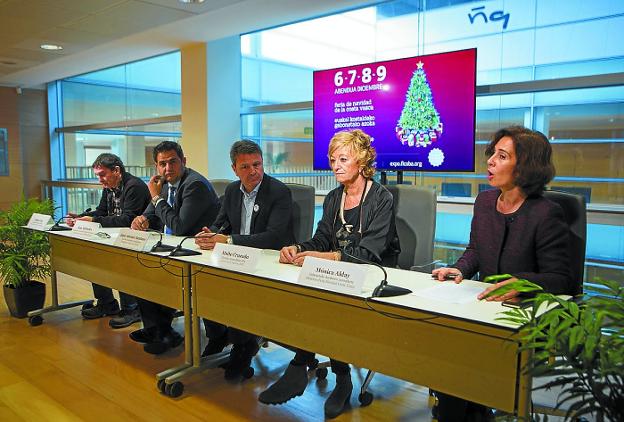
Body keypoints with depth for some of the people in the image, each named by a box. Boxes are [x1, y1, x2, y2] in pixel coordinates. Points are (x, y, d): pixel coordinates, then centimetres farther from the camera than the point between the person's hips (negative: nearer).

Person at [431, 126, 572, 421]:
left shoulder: (546, 214, -14)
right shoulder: (484, 201, 6)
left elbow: (559, 278, -13)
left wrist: (519, 283, -31)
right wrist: (460, 269, -3)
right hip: (484, 305, 6)